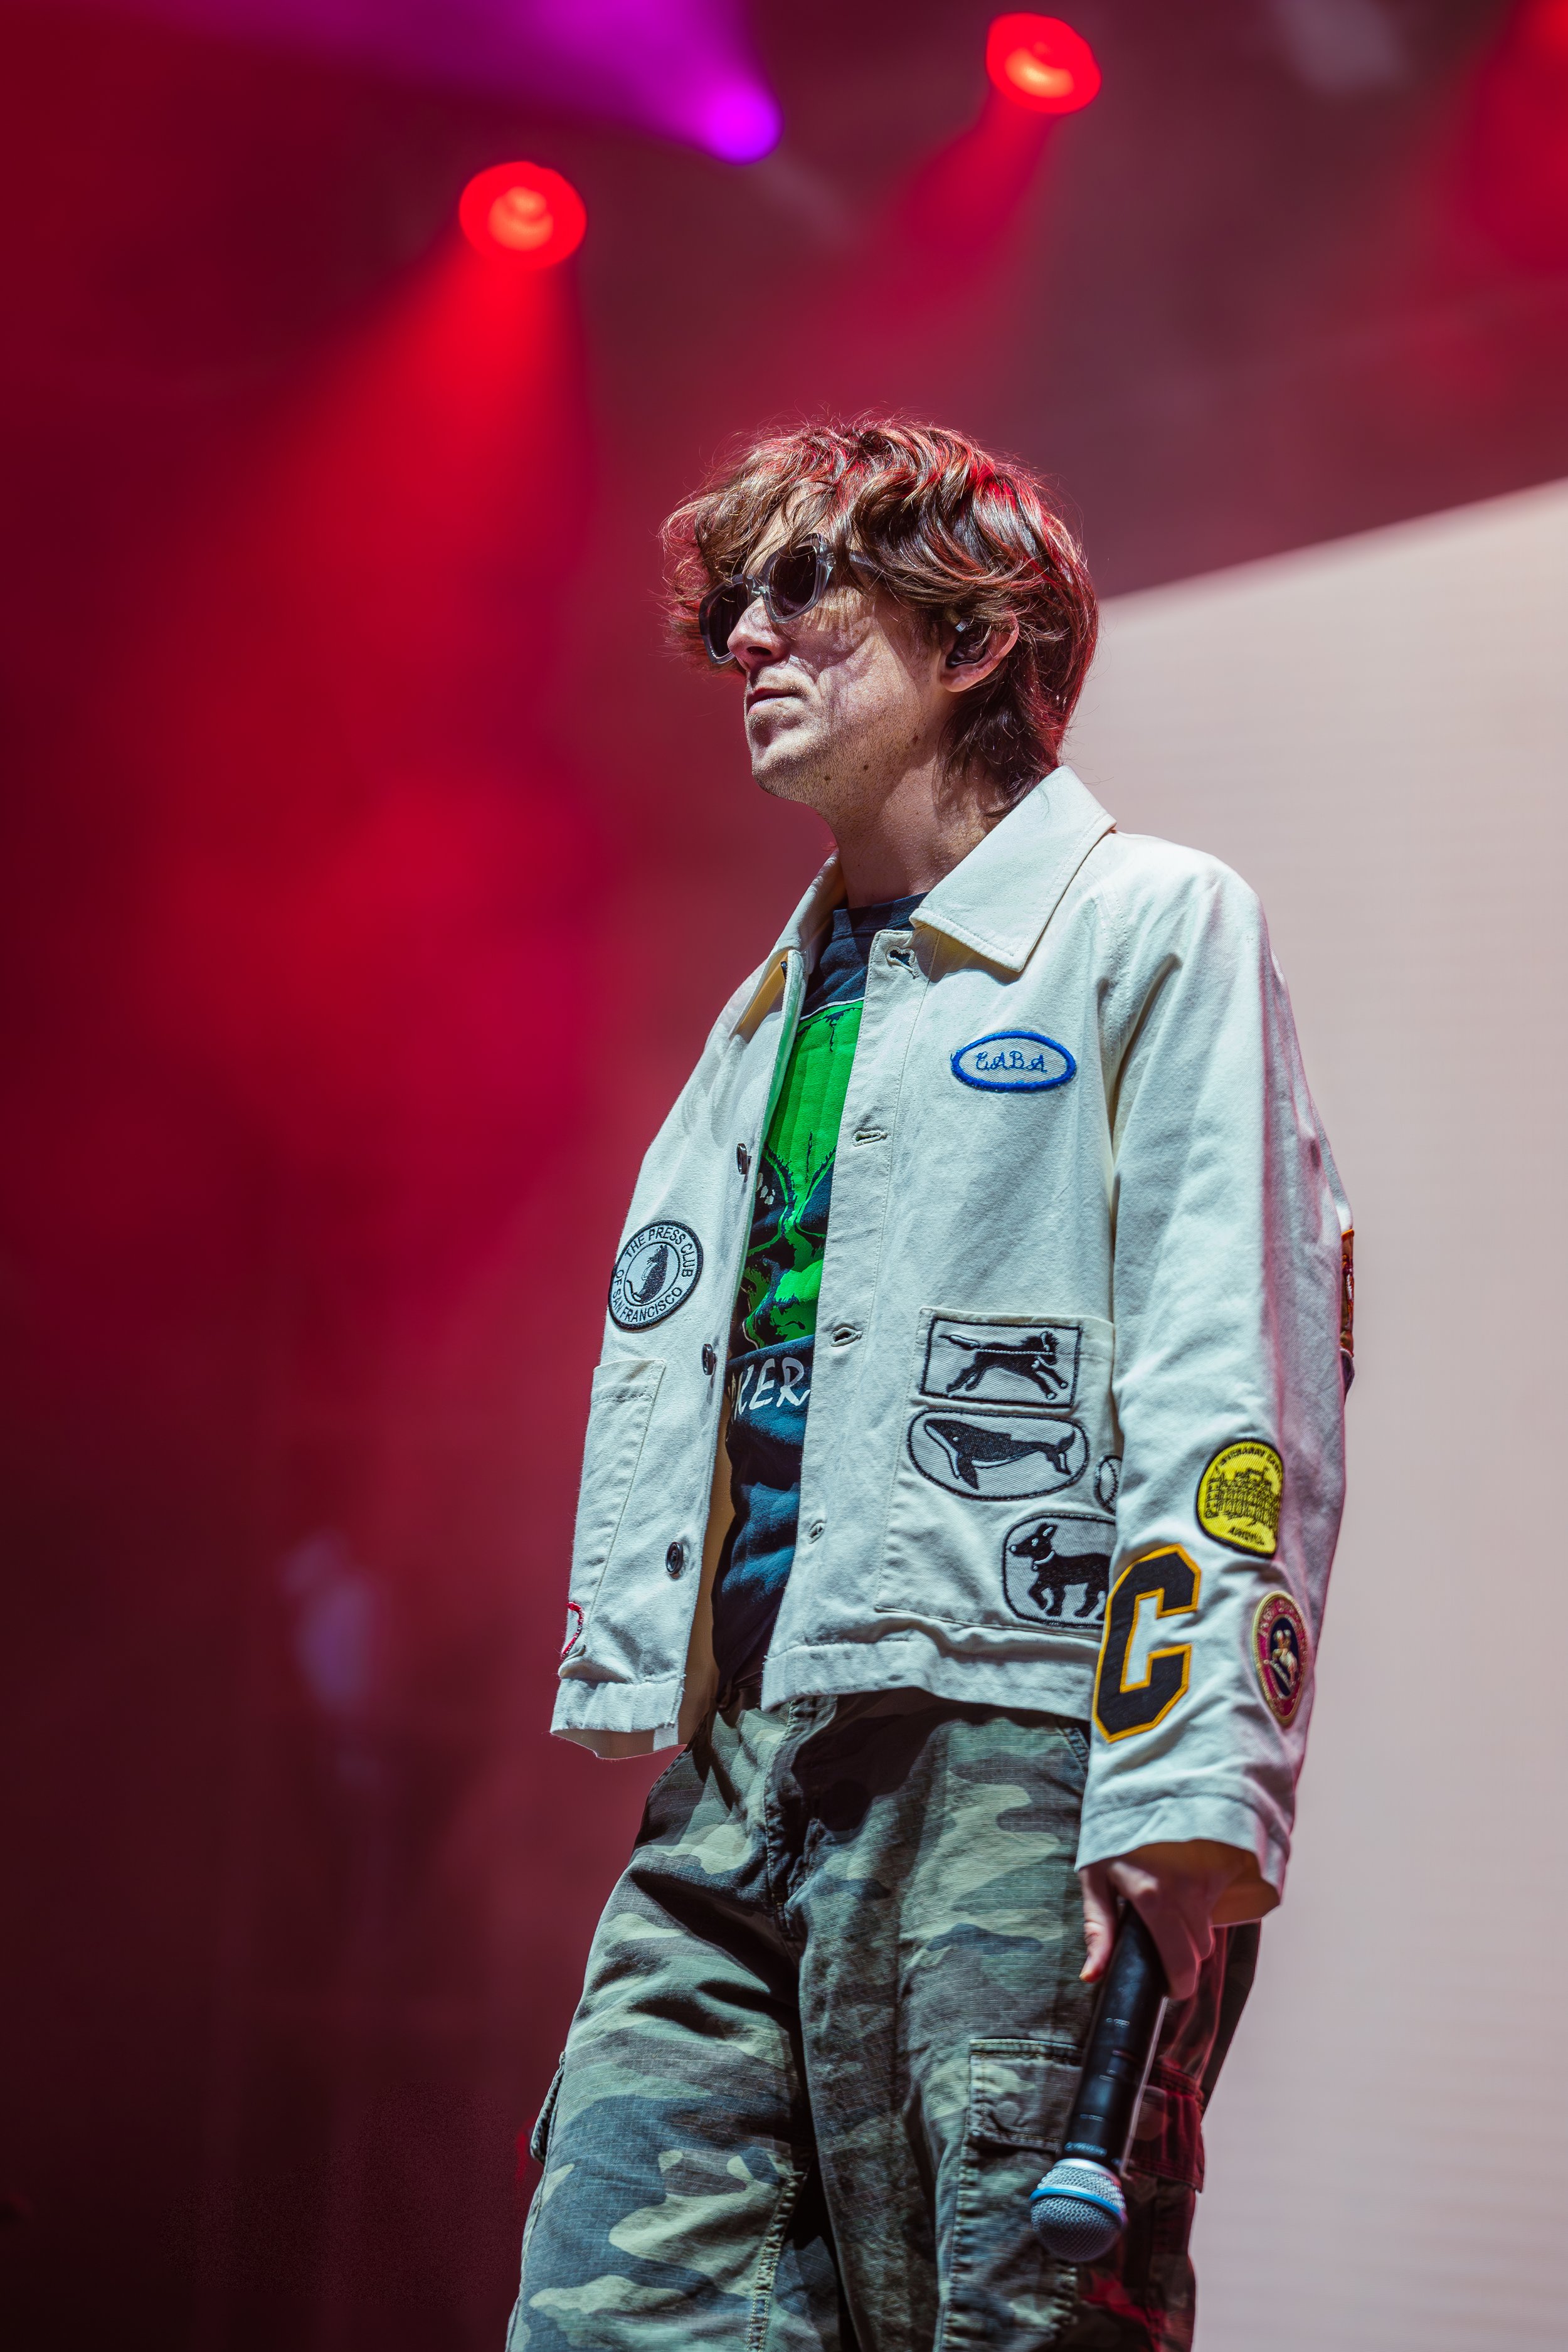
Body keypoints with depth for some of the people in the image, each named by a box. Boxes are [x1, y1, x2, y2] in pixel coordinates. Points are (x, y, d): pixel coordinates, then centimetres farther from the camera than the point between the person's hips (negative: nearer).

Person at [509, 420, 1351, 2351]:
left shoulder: (1151, 927, 4)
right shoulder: (775, 1007, 27)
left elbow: (1236, 1395, -8)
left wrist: (1185, 1801, -18)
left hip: (1008, 1759, -7)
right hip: (732, 1783, 7)